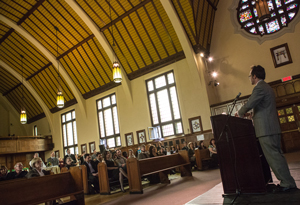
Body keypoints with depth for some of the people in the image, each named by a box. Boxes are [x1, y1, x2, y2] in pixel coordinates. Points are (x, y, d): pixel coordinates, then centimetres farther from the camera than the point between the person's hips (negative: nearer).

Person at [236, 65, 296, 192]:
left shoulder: (259, 88, -13)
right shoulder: (267, 87, 21)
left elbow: (248, 105, -19)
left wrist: (240, 113, 0)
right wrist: (247, 114, 23)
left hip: (266, 129, -11)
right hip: (273, 128, 11)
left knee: (273, 156, -5)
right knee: (276, 155, 14)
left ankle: (287, 183, 1)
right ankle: (287, 181, 21)